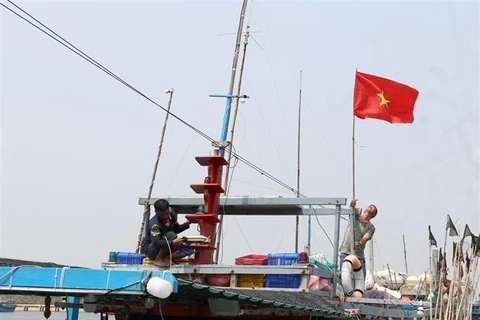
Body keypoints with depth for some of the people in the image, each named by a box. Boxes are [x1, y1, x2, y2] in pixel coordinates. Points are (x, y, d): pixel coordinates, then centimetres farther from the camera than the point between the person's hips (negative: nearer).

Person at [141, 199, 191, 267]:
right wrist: (172, 243, -49)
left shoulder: (171, 215, -4)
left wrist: (186, 225, -8)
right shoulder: (154, 224, -27)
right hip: (150, 250, -7)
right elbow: (156, 243, -38)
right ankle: (158, 259, -19)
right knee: (171, 235, -32)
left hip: (163, 248, 7)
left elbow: (177, 229, 12)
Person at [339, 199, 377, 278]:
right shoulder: (355, 216, 11)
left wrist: (359, 243, -35)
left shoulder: (371, 227, 7)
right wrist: (352, 206, -38)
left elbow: (366, 237, -12)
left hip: (359, 256, 1)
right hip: (346, 253, -1)